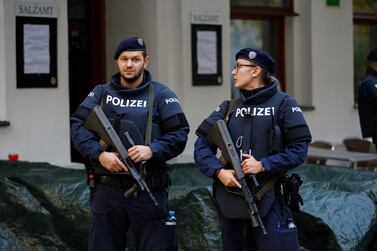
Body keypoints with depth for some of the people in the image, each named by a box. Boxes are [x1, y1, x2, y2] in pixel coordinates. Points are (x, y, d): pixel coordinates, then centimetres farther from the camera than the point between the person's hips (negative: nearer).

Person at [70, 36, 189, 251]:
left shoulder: (161, 95, 2)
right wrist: (99, 154, -14)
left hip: (149, 191, -2)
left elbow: (179, 134, -3)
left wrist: (152, 150, -20)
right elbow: (77, 126, 1)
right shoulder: (101, 93, 9)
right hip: (107, 189, 2)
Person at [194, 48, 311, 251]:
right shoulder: (229, 108, 12)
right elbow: (202, 145, 7)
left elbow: (299, 149, -7)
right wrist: (218, 171, -10)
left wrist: (263, 165, -16)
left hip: (268, 202, -4)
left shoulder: (283, 105, -1)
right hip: (230, 202, 5)